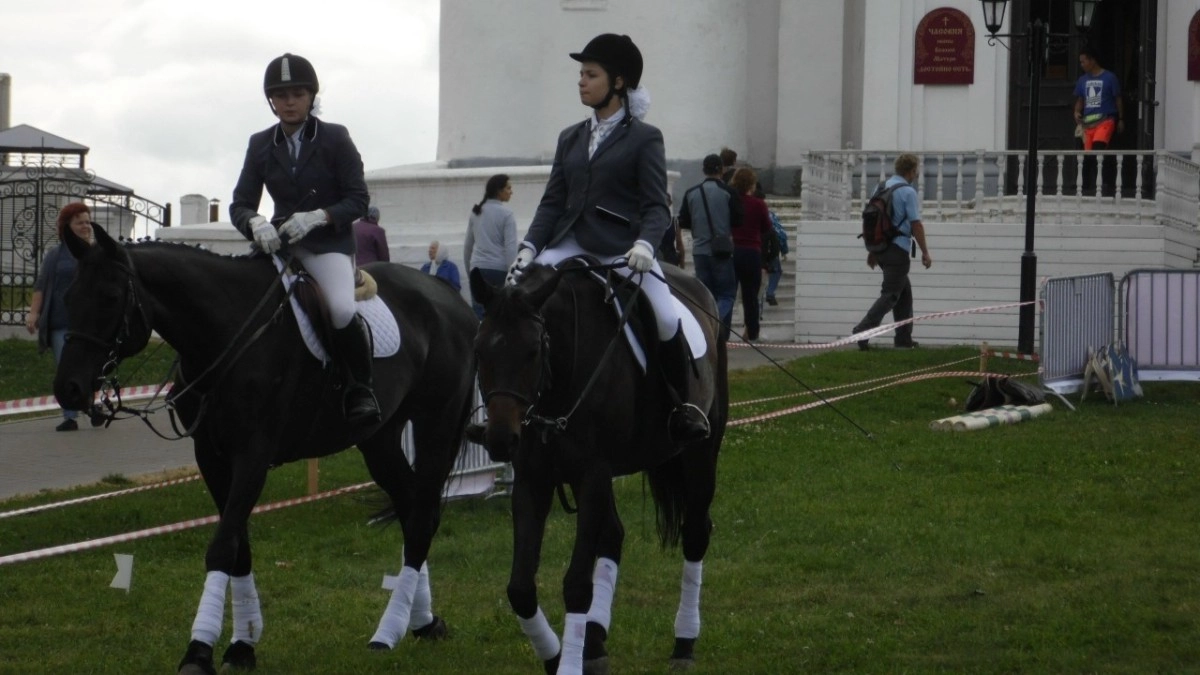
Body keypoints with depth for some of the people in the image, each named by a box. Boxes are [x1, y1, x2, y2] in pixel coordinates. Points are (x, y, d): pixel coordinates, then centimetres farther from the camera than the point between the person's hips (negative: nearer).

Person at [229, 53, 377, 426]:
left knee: (341, 310, -31)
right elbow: (240, 204, 4)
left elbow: (358, 200, -4)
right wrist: (255, 224, -20)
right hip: (279, 242, 4)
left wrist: (316, 217, -22)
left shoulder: (335, 139, -2)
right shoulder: (261, 145, 7)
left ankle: (361, 391, -12)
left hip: (329, 244, -4)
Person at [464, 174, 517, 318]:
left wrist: (469, 269, 27)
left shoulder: (476, 213, 11)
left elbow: (468, 245, 17)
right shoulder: (505, 213, -6)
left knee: (478, 316, -3)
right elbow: (510, 247, -11)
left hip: (478, 268, 4)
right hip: (499, 269, -4)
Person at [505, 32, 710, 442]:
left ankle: (684, 404, -4)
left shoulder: (644, 139, 1)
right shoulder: (571, 139, 16)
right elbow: (552, 202, 13)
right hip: (571, 246, 5)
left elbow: (656, 207, -6)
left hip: (622, 250, -5)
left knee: (666, 319, -23)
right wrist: (529, 247, -2)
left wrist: (645, 244, -25)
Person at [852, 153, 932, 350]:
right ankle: (863, 330, -19)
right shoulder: (907, 192, -13)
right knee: (890, 294, -6)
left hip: (880, 248, 8)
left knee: (904, 291, 18)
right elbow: (916, 225, -13)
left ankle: (904, 338, 20)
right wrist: (925, 253, -5)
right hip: (898, 250, -8)